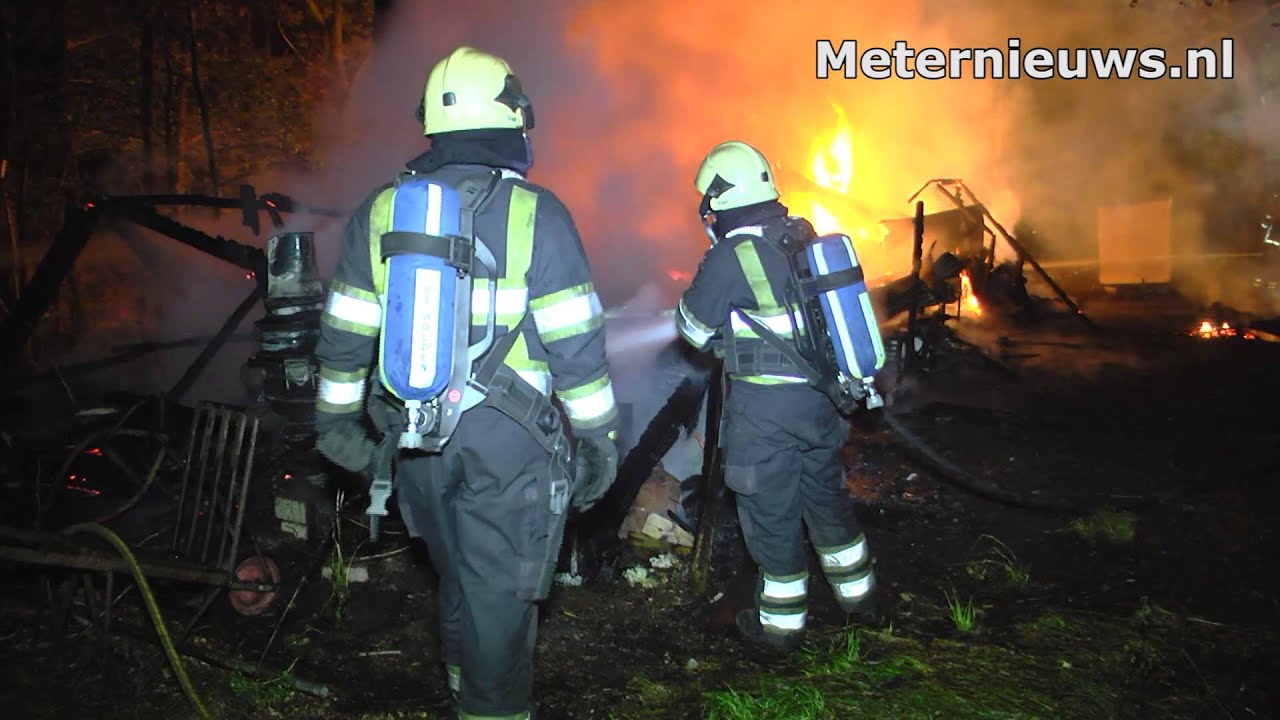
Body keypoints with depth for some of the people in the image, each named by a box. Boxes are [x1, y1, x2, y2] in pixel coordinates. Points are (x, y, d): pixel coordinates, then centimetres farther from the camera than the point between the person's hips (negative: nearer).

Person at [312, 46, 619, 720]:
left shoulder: (380, 212, 2)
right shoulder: (536, 214, -11)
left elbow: (344, 334, 6)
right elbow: (577, 342, -11)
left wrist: (336, 419, 18)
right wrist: (598, 435, -2)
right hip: (508, 436, -5)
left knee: (457, 567, 25)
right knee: (501, 582, 7)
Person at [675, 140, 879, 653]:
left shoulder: (730, 258, -17)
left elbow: (693, 328, -5)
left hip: (765, 410, -7)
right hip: (821, 398, 7)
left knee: (770, 514, 8)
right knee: (826, 495, 23)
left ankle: (781, 623, 22)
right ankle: (858, 594, 37)